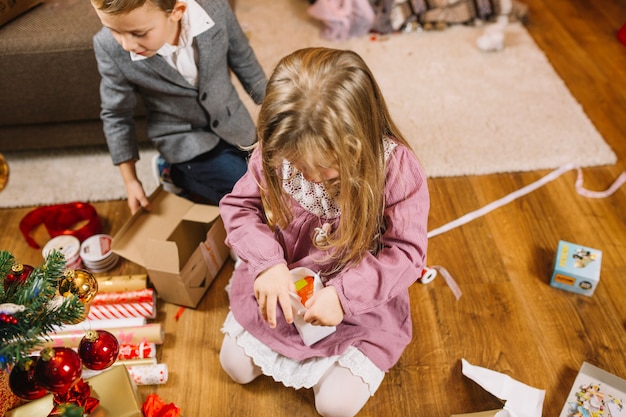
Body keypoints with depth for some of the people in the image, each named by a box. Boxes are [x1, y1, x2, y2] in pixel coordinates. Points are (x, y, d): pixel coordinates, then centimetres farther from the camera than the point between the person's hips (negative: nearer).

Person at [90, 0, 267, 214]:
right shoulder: (110, 48, -25)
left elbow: (244, 62, -5)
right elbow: (116, 115, -10)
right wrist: (130, 181, -3)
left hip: (234, 125, 4)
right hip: (184, 140, -3)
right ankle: (174, 173, 8)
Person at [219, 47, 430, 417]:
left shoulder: (396, 168, -27)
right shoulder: (276, 150, -20)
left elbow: (406, 252, -21)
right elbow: (240, 206, -9)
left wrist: (346, 293, -34)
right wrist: (269, 262, -26)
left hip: (360, 298, -3)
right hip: (281, 282, 3)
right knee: (236, 366, 10)